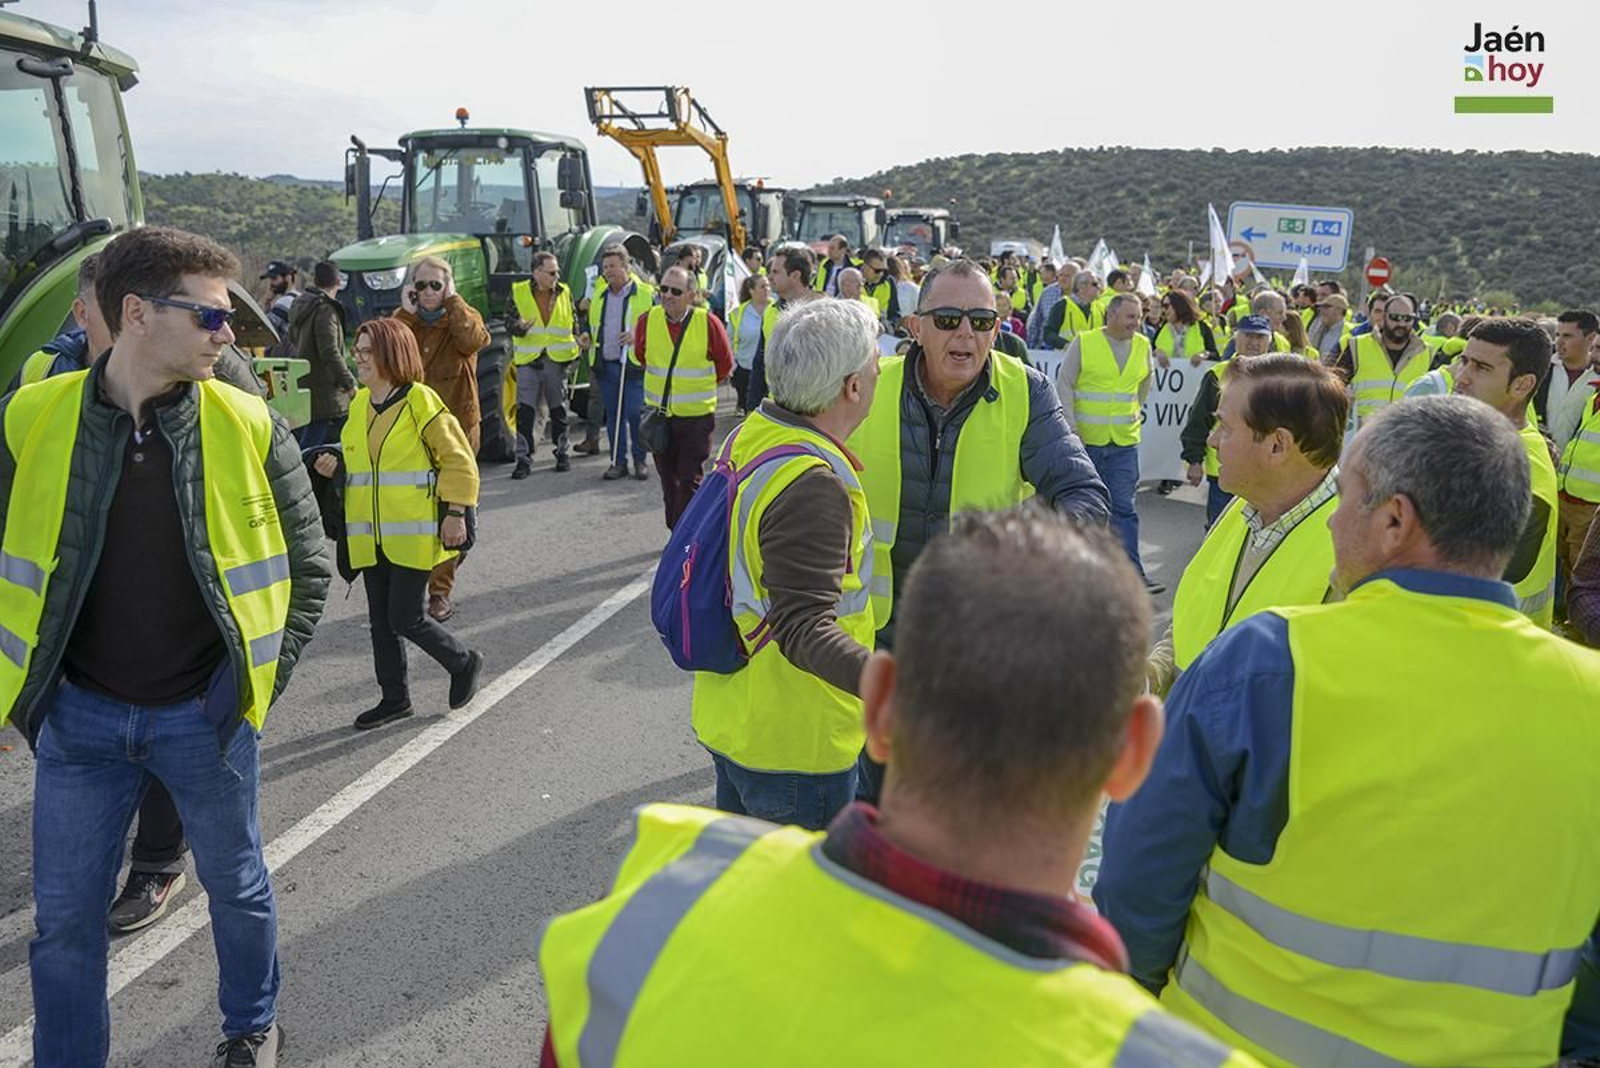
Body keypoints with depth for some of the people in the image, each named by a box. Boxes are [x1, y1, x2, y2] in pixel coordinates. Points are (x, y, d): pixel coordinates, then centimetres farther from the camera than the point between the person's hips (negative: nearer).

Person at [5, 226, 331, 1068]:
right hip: (78, 713, 1)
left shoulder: (249, 427, -9)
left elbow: (306, 566, 0)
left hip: (205, 713, 0)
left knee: (237, 886, 18)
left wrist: (262, 677, -3)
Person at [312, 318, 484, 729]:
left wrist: (455, 513, -14)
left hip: (413, 533, -7)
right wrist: (336, 466, 3)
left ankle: (464, 663, 18)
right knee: (380, 620, 12)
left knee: (404, 618, -7)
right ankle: (394, 698, 25)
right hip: (369, 536, 7)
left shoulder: (420, 401, -10)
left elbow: (459, 460, -9)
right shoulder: (358, 404, 10)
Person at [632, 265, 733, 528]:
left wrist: (701, 386, 8)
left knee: (690, 479, -3)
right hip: (658, 412, 4)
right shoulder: (647, 320, -3)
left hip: (696, 415, -3)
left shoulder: (708, 323, -11)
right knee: (668, 478, 13)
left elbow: (725, 365, 4)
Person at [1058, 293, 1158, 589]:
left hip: (1124, 442, 2)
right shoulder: (1083, 343, -6)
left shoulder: (1143, 346, 5)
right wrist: (1071, 428, -10)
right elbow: (1064, 384, -4)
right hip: (1085, 440, -2)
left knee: (1124, 509, -2)